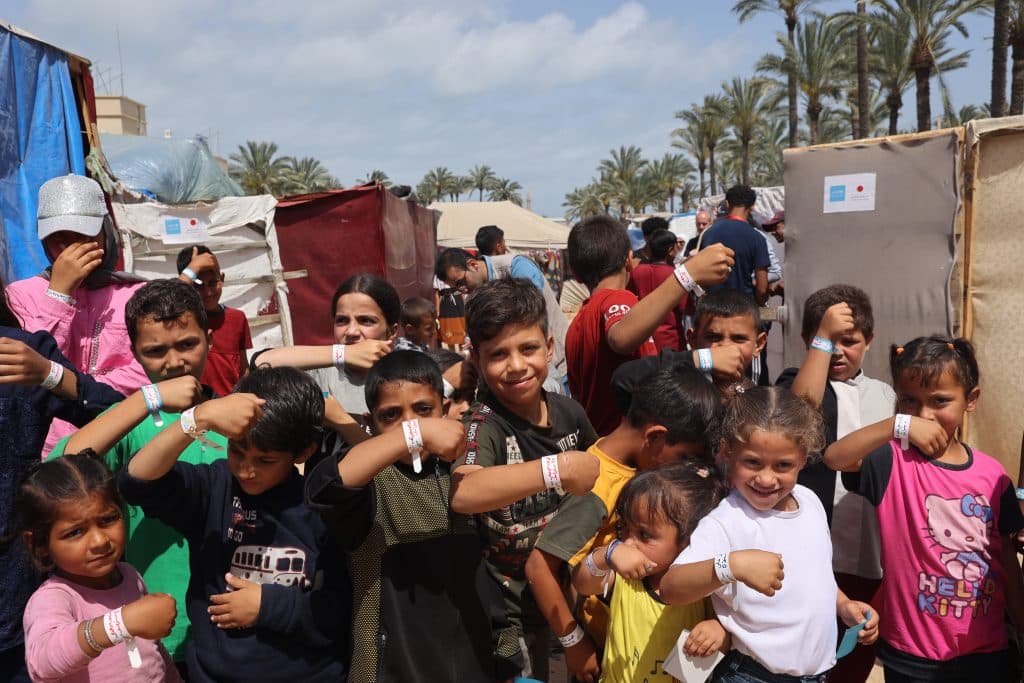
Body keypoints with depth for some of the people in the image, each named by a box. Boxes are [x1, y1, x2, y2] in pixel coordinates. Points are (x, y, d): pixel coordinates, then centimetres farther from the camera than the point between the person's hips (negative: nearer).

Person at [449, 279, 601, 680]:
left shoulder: (567, 411, -8)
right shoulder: (484, 424, -25)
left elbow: (595, 468, 14)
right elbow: (461, 495, -46)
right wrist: (557, 468, -49)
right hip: (512, 610, -6)